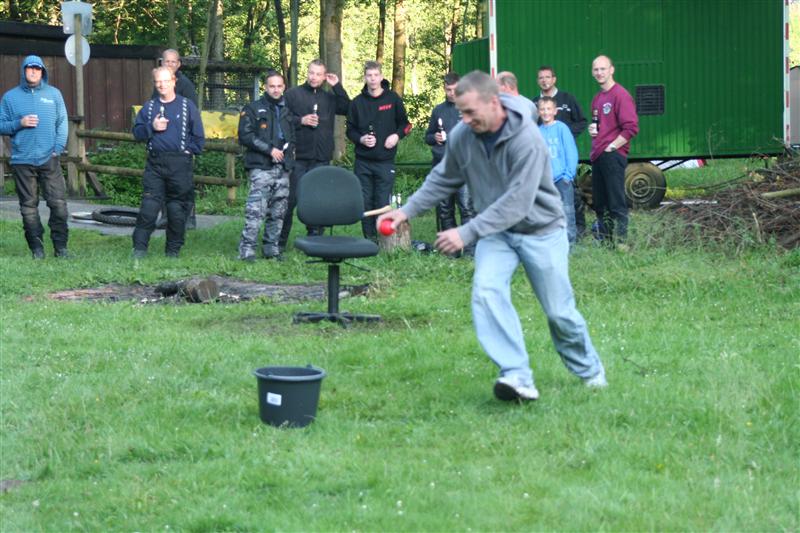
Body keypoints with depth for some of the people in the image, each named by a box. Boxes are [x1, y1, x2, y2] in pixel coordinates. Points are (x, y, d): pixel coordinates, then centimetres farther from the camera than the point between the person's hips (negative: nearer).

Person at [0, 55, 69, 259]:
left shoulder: (54, 94, 9)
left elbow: (62, 123, 7)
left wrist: (58, 147, -5)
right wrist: (19, 123, -10)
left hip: (49, 158, 0)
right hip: (22, 160, 0)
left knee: (58, 202, -6)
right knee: (29, 206, 3)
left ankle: (60, 246, 1)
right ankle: (37, 248, 10)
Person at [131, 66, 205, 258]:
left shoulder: (187, 106, 5)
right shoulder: (149, 106, 12)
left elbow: (198, 136, 7)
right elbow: (137, 132, 9)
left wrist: (189, 151, -3)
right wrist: (152, 127, -7)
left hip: (179, 164, -1)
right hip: (154, 163, 1)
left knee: (177, 210, 2)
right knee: (148, 206, -6)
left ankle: (173, 250, 12)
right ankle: (139, 248, -5)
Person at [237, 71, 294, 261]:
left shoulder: (286, 110, 19)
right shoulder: (253, 109, 3)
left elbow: (292, 137, 29)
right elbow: (245, 136, -6)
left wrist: (287, 149, 7)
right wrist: (270, 149, -11)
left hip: (282, 167, 6)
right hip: (261, 167, -6)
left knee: (278, 212, 6)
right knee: (256, 210, -15)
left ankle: (271, 247, 14)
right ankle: (247, 249, -16)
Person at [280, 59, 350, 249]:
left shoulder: (329, 97, 14)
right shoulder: (292, 94, 3)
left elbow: (348, 109, 3)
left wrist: (337, 87, -1)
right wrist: (301, 121, -12)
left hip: (321, 159, 3)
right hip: (298, 157, -3)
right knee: (291, 198, -4)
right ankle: (280, 239, 2)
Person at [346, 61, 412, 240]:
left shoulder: (392, 98, 3)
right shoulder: (357, 102, 7)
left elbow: (405, 124, 12)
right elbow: (350, 130, 13)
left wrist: (397, 135, -7)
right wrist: (360, 139, -7)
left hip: (385, 161, -2)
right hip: (363, 162, 2)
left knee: (383, 203, -5)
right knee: (365, 202, 2)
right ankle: (369, 239, 9)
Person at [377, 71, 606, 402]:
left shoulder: (527, 139, -28)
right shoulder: (462, 136, -11)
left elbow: (516, 203, -32)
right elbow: (443, 180, 8)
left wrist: (466, 233, -35)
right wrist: (407, 211, -2)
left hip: (540, 230, -4)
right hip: (495, 231, 4)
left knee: (559, 312, 4)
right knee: (486, 291, -23)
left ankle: (589, 370, 32)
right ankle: (518, 377, -27)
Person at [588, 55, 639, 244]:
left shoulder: (620, 95, -9)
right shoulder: (597, 98, 18)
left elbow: (631, 127, -15)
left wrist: (611, 147, -13)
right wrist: (592, 130, 11)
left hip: (612, 156, -9)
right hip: (597, 157, 9)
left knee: (616, 203, -7)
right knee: (599, 203, 11)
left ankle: (620, 242, -6)